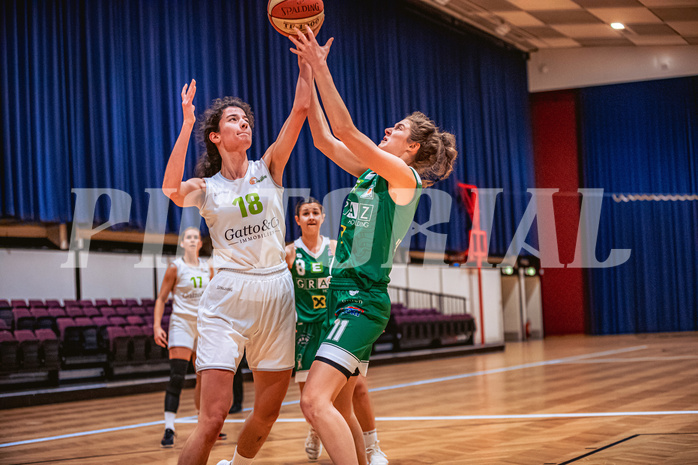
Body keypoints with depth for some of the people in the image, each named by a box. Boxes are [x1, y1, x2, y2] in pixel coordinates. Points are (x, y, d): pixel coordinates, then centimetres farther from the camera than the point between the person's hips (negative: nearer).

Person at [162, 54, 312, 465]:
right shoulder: (206, 188, 4)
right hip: (228, 296, -3)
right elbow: (172, 190, -20)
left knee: (268, 413, 10)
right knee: (214, 417, -14)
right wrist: (187, 124, -22)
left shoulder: (269, 169, 9)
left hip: (276, 293, 3)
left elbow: (301, 109, -1)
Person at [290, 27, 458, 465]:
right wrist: (309, 72, 12)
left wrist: (321, 68, -15)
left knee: (316, 400, -22)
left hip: (364, 300, -9)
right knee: (340, 409, 13)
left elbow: (346, 130, -17)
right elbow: (325, 139, 15)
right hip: (346, 297, 9)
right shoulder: (372, 173, 16)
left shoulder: (404, 175, -8)